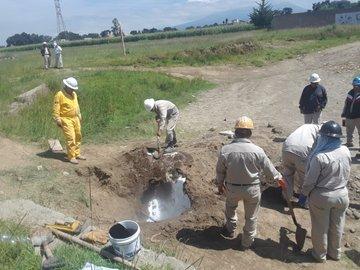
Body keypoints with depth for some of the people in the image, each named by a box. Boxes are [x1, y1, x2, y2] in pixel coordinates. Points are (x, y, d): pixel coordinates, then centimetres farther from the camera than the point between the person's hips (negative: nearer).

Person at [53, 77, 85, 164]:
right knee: (70, 138, -11)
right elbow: (56, 110, -14)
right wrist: (58, 121, -16)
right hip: (66, 120, -8)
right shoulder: (60, 95, -13)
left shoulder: (74, 94, 11)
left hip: (75, 119, 8)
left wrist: (79, 116, 20)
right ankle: (71, 157, -3)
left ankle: (77, 154, 24)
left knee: (78, 137, 12)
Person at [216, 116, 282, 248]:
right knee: (251, 217, 21)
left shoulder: (225, 150, -17)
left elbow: (220, 171, -3)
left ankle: (230, 230, 49)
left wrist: (220, 184, 16)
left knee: (230, 207, 32)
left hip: (232, 188, 1)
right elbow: (269, 169, -6)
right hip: (252, 189, -1)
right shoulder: (257, 151, -20)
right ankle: (247, 241, 38)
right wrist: (279, 178, 15)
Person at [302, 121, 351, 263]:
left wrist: (304, 193, -2)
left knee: (320, 227, 16)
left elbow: (310, 181, -18)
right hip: (342, 195, 5)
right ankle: (335, 252, 43)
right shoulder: (346, 151, -11)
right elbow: (347, 175, 6)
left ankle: (320, 254, 35)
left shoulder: (320, 157, -28)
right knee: (337, 226, 23)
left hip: (322, 197, -5)